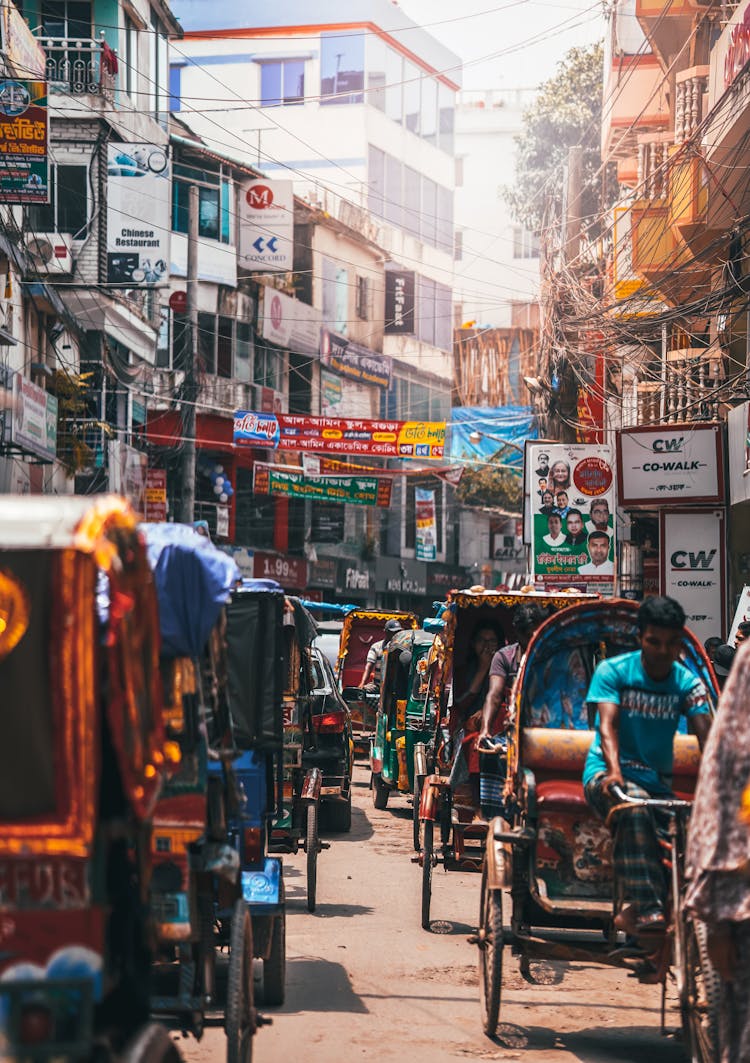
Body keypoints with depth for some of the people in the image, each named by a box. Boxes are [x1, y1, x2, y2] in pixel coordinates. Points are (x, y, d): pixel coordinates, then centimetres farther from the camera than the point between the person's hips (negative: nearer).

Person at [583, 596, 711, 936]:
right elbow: (607, 724, -16)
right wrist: (614, 772, -36)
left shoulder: (687, 682, 4)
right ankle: (646, 908, -42)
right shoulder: (613, 671, -2)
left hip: (658, 781, 3)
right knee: (635, 806, -37)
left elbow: (707, 735, -10)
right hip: (607, 774, -3)